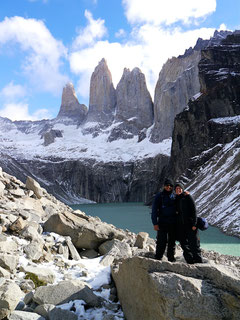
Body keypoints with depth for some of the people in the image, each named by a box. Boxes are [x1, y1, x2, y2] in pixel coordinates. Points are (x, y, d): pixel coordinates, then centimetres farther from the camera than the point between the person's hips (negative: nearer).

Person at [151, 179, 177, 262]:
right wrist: (155, 223, -12)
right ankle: (158, 258, 3)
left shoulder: (174, 196, 12)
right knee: (162, 242, -7)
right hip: (162, 223, -4)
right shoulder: (159, 196, 0)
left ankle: (171, 258, 19)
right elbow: (154, 210, -5)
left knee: (172, 241, 8)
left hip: (173, 223, 4)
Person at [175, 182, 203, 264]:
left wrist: (194, 224, -14)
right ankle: (190, 261, 16)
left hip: (190, 224, -5)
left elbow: (193, 210, -8)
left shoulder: (187, 197, -3)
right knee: (184, 244, 7)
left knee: (194, 244, -4)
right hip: (180, 226, 5)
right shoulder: (175, 199, 11)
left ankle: (198, 262, 3)